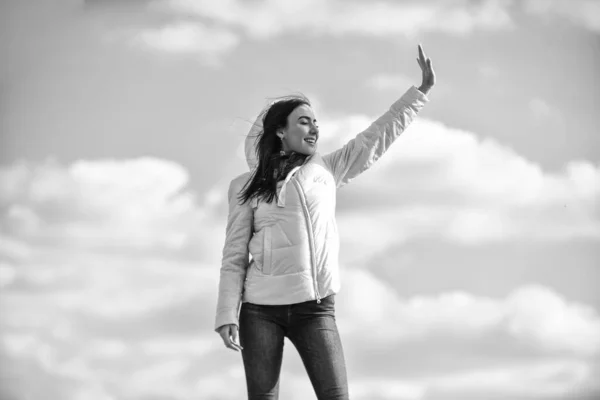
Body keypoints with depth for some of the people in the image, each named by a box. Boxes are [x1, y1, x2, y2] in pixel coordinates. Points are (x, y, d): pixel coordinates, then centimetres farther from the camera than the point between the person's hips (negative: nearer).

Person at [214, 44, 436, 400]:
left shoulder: (325, 170, 12)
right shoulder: (246, 187, 6)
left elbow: (377, 138, 13)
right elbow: (234, 257, 4)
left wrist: (422, 90, 10)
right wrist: (227, 316, -5)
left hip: (315, 307, 1)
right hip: (261, 308, -1)